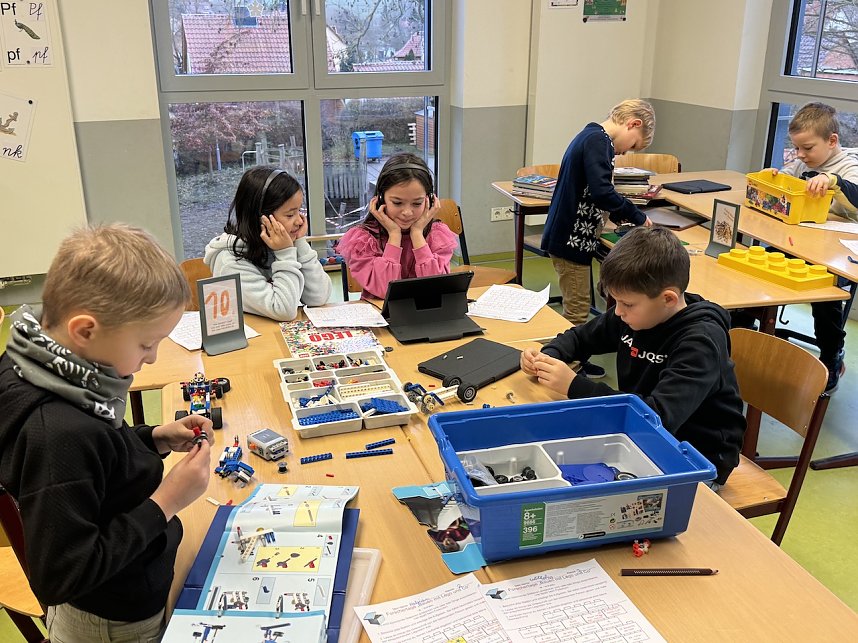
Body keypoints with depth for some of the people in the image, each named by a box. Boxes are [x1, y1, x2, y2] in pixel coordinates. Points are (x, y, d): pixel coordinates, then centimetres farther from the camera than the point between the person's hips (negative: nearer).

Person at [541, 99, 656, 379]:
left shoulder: (591, 136, 15)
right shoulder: (598, 140, -16)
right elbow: (602, 191, -27)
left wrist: (617, 214, 17)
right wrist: (638, 217, -14)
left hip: (568, 236, 10)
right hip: (571, 239, -10)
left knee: (576, 308, 19)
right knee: (577, 311, -1)